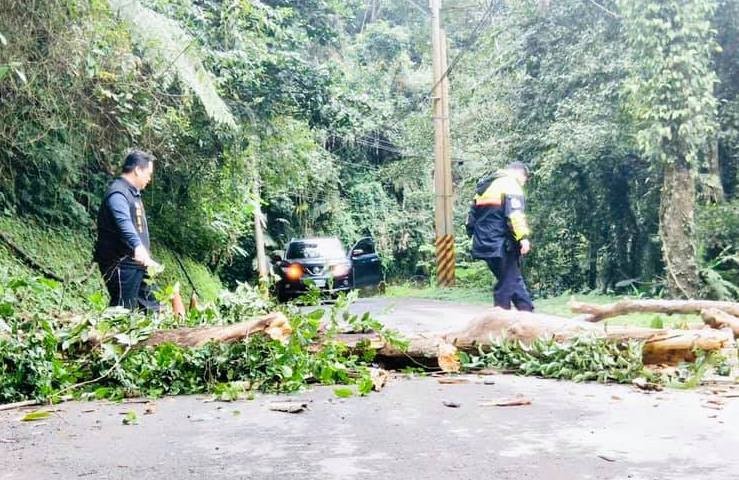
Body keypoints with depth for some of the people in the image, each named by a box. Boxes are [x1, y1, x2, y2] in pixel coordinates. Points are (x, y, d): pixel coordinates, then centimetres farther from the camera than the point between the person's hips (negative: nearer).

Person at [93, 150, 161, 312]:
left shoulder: (132, 193, 17)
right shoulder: (118, 193, -16)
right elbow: (124, 223, -35)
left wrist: (146, 257, 32)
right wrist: (137, 247, -49)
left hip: (136, 264, 10)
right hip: (121, 264, -10)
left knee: (151, 308, 12)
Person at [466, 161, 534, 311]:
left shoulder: (485, 185, 21)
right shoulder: (511, 185, -6)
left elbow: (473, 213, 23)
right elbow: (515, 213, -21)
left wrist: (474, 234, 27)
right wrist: (523, 237, -27)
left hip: (484, 243, 9)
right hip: (501, 244, -9)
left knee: (515, 280, 15)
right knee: (507, 284, -2)